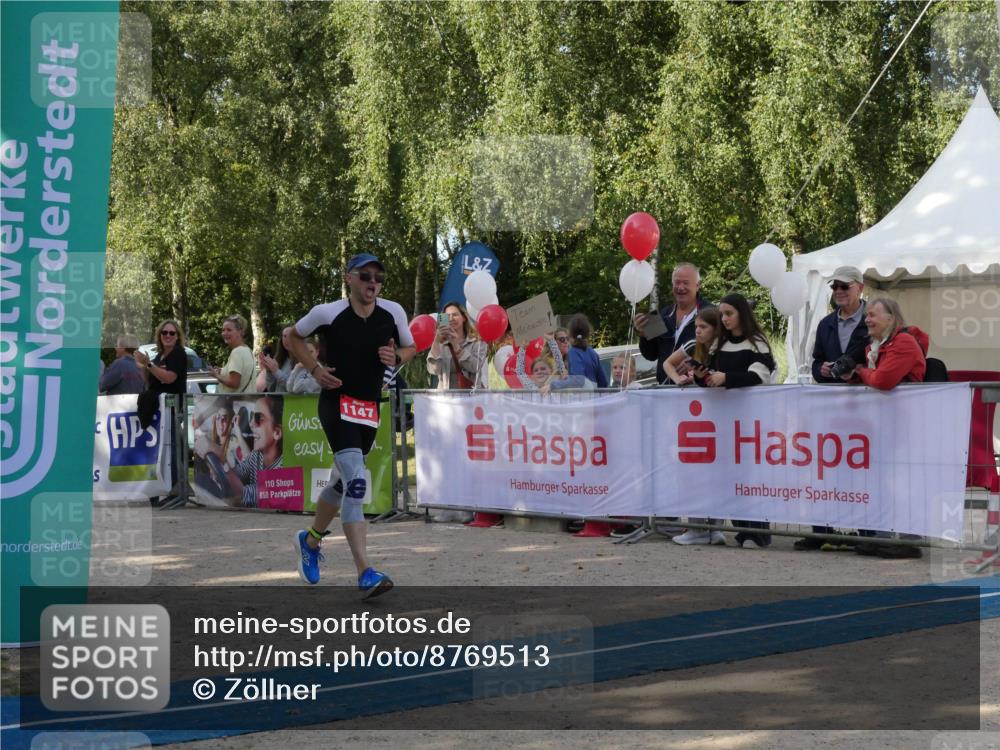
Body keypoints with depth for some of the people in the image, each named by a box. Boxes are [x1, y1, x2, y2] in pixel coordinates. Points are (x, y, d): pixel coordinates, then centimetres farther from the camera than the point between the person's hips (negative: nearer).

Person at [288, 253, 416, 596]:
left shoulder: (393, 313, -2)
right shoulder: (328, 313, -10)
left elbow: (410, 347, 14)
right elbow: (293, 336, 7)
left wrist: (396, 358, -8)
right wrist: (315, 368, -6)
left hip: (369, 408, 6)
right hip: (337, 403, -6)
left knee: (344, 482, 20)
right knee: (356, 484, -20)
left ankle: (310, 540, 47)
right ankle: (365, 574, -24)